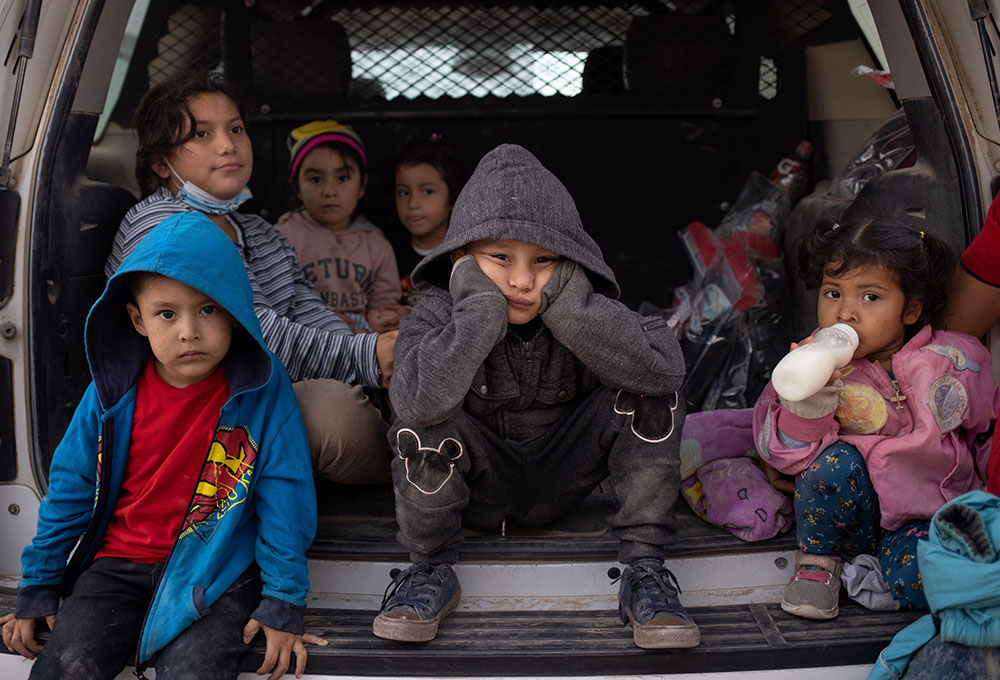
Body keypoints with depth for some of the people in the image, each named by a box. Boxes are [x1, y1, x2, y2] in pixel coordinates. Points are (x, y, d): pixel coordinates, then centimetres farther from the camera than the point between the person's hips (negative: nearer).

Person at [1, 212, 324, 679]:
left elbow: (284, 495, -5)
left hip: (218, 570, -2)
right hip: (121, 562, 3)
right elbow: (71, 485, 9)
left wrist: (283, 602, -7)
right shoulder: (113, 391, -2)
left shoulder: (262, 386, -9)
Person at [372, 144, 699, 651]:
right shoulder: (440, 311, -19)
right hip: (477, 481, -1)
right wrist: (481, 308, -37)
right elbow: (417, 402, -42)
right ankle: (430, 571, -9)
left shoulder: (582, 310, -15)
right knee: (423, 423, -33)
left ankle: (645, 569, -12)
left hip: (558, 480, 2)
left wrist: (568, 304, -35)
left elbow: (663, 369, -35)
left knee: (648, 395, -20)